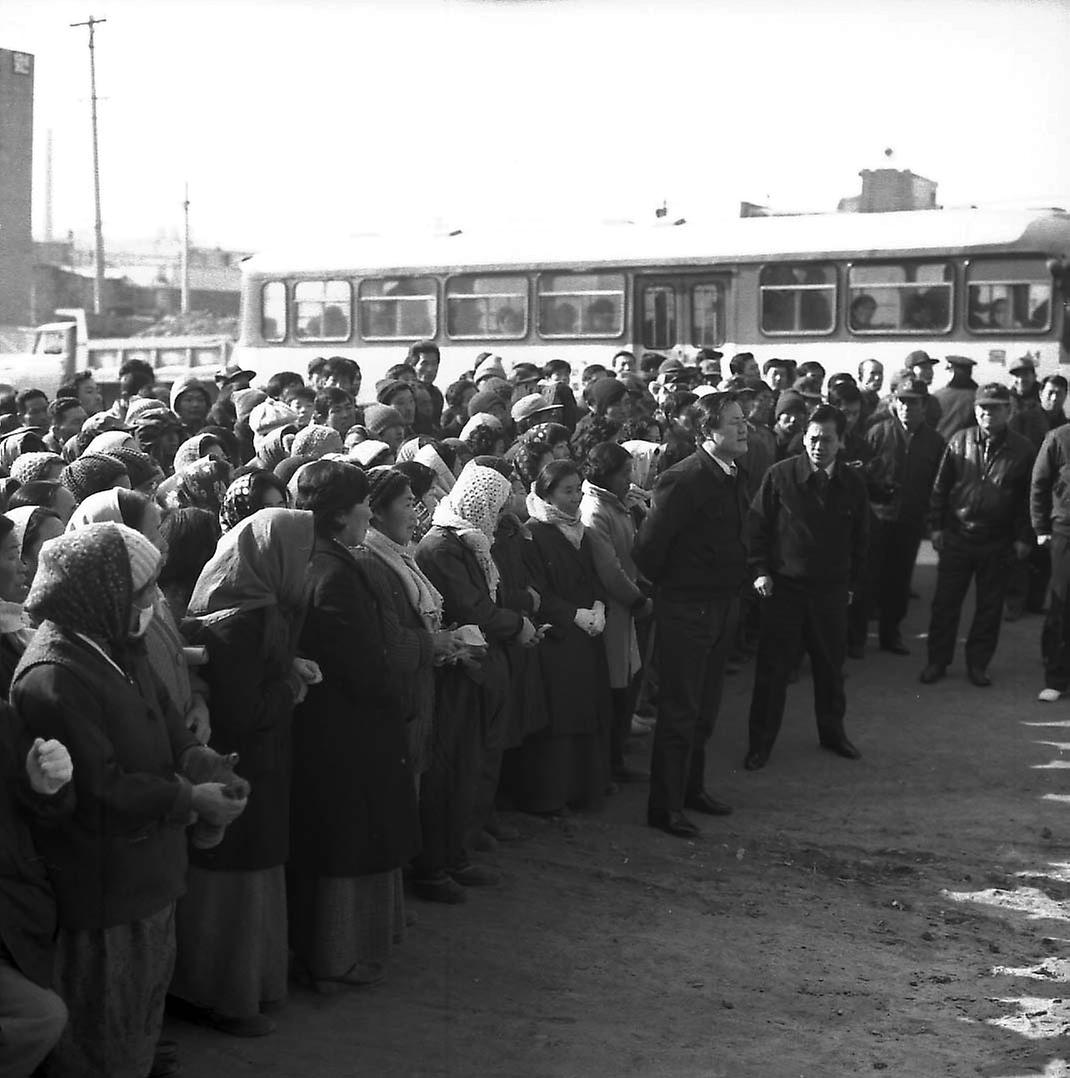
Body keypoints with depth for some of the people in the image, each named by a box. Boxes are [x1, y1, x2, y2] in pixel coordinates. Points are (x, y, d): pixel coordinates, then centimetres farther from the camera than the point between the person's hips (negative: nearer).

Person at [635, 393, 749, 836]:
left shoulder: (736, 478, 7)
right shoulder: (683, 480, -21)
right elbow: (648, 545, -20)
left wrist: (732, 588, 15)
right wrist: (669, 587, -6)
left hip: (723, 606, 8)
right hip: (686, 610, -8)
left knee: (705, 708, 18)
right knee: (680, 712, -2)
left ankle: (691, 788, 32)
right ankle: (664, 808, 6)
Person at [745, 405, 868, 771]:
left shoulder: (852, 484, 0)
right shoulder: (780, 476, -8)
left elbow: (859, 538, 10)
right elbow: (757, 526, -2)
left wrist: (853, 582, 8)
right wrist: (760, 571, -7)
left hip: (832, 590, 3)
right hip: (783, 586, -2)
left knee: (830, 665, 14)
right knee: (772, 667, 3)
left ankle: (832, 732, 32)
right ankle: (761, 741, 13)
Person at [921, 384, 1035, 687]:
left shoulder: (1022, 451, -2)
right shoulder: (960, 442, 1)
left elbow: (1027, 498, 3)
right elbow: (940, 487, 6)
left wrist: (1023, 538, -1)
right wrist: (937, 526, 2)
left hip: (997, 543, 0)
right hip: (956, 536, 1)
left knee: (989, 606, 8)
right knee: (945, 602, 5)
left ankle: (978, 664, 20)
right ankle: (937, 661, 16)